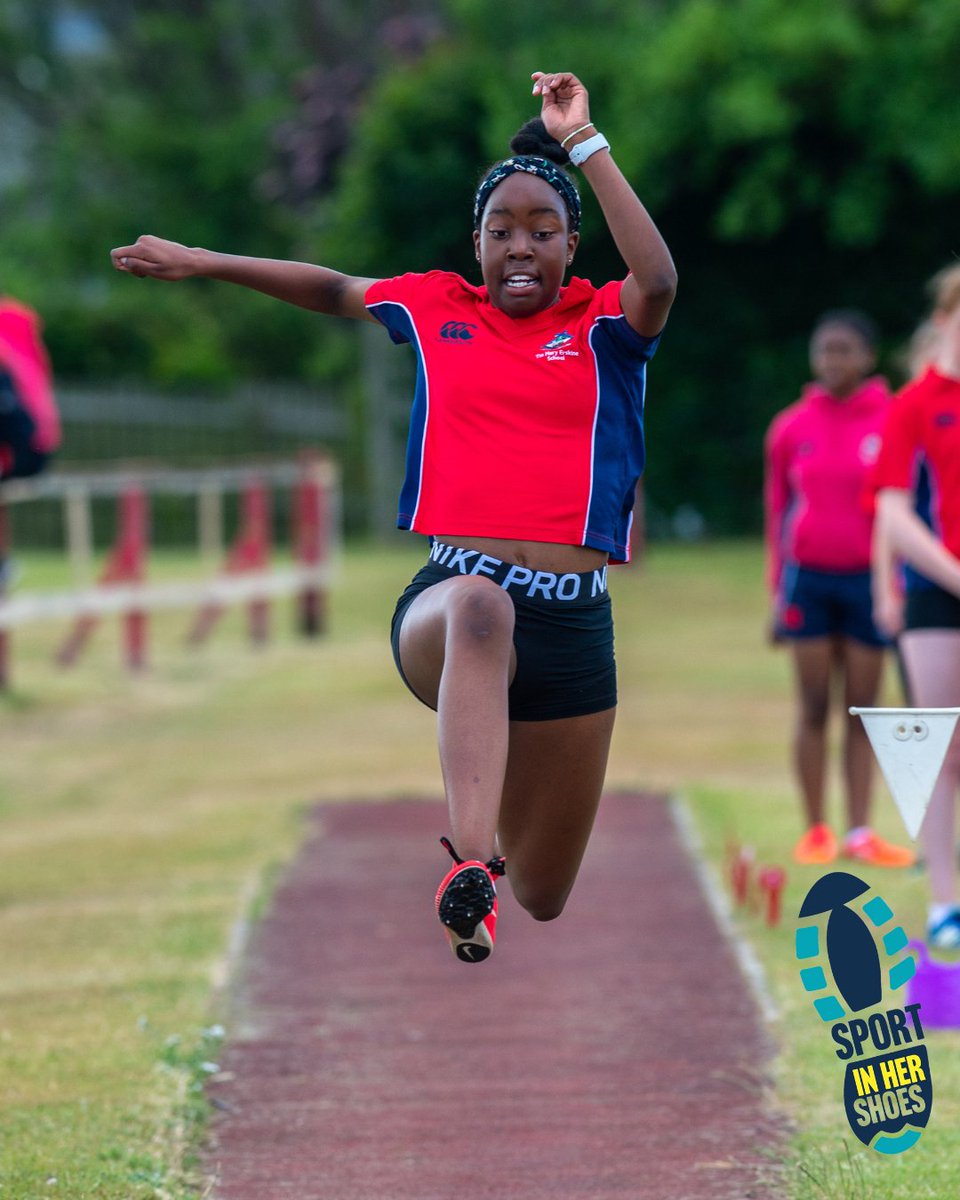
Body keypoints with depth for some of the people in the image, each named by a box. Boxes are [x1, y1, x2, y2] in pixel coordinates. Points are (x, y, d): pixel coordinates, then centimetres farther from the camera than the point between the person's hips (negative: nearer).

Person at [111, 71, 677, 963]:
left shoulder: (602, 323, 5)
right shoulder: (440, 307, 13)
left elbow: (658, 280, -17)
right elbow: (333, 290, 29)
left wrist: (582, 143, -17)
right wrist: (199, 263, 34)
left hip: (574, 623, 1)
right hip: (445, 598, -1)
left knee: (541, 900, 10)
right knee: (482, 606, -43)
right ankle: (469, 865, -58)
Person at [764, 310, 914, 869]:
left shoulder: (895, 423, -1)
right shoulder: (791, 428, 4)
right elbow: (778, 509, 10)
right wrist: (779, 590, 7)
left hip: (868, 578, -1)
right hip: (808, 577, 1)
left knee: (863, 709, 2)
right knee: (815, 707, 2)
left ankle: (860, 832, 6)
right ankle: (816, 830, 8)